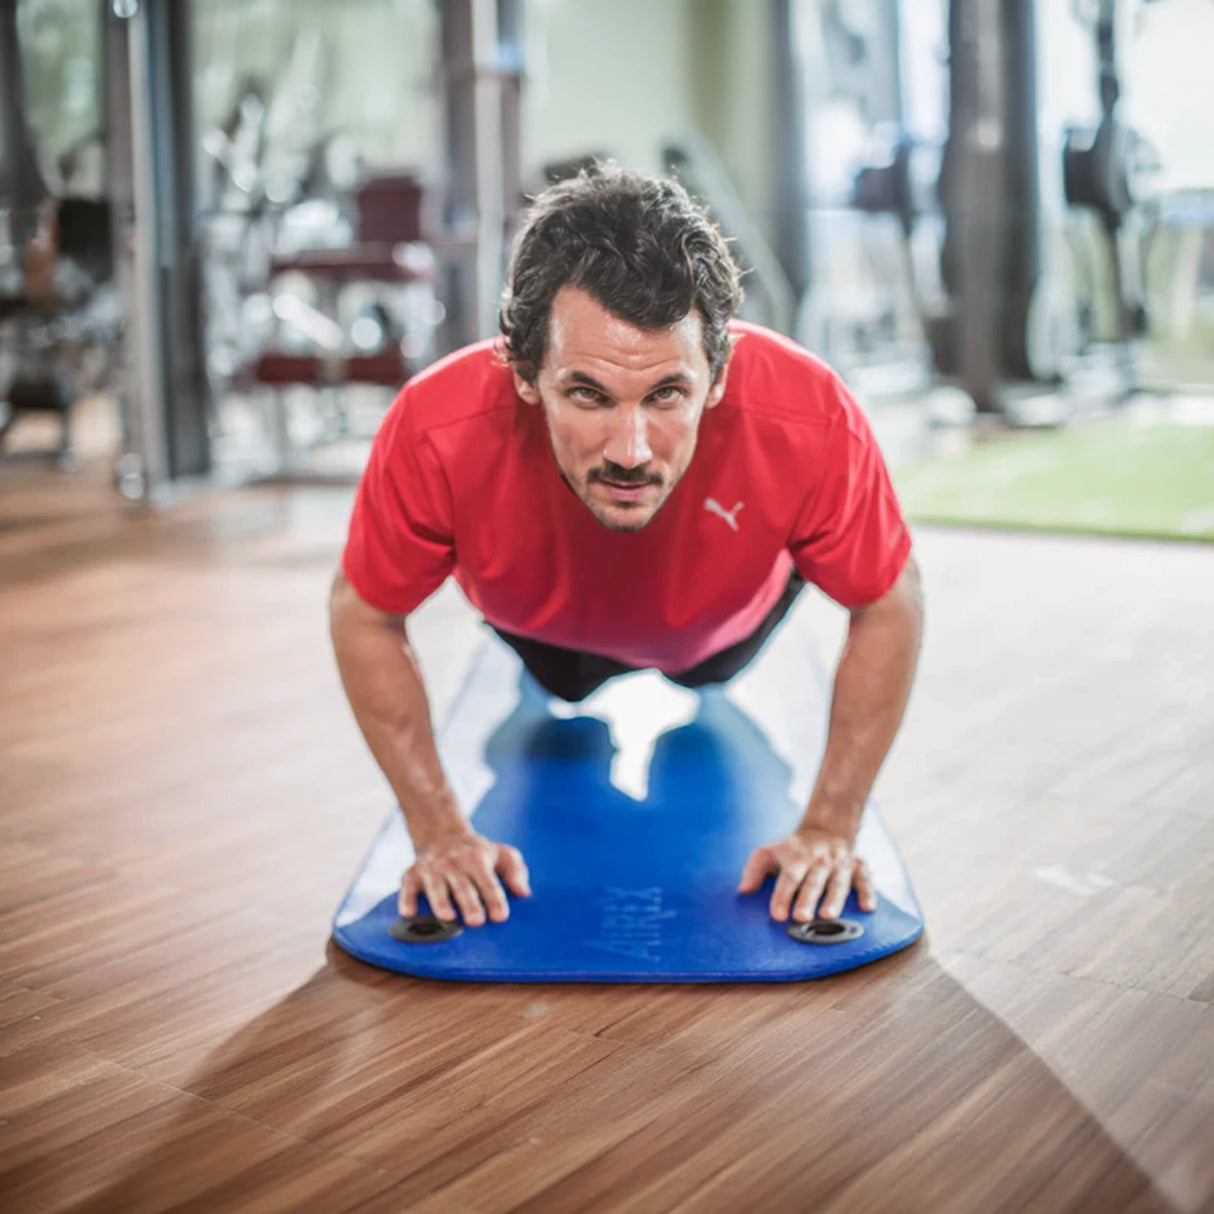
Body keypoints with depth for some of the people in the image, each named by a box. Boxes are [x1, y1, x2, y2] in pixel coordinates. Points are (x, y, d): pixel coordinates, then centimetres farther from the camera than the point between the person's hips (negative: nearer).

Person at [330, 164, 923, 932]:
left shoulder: (810, 424, -48)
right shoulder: (437, 432, -47)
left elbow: (889, 609, -27)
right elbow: (365, 617, -26)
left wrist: (830, 830, -25)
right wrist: (440, 832, -24)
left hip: (722, 624, 0)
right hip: (541, 624, 0)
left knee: (709, 672, 38)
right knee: (563, 687, 37)